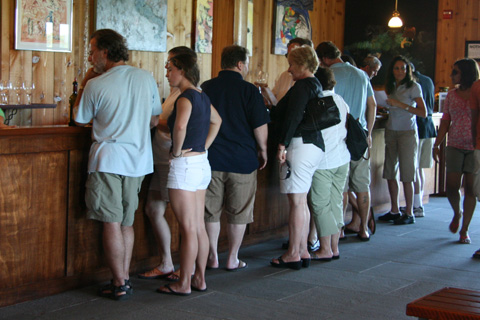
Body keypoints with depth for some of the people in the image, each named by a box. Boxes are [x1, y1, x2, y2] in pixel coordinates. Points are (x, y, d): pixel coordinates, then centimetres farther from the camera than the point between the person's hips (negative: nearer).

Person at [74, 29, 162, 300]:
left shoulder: (96, 85, -9)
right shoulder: (146, 78, 4)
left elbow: (81, 119, 5)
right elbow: (156, 113, 17)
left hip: (108, 159, -5)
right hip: (139, 159, 5)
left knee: (112, 223, -1)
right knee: (127, 222, 13)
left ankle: (120, 284, 1)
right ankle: (125, 278, 16)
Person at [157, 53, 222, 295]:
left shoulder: (186, 97, -14)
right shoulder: (202, 97, 12)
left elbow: (180, 125, -33)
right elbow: (216, 121, 30)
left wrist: (177, 150, -17)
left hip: (185, 164, -9)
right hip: (202, 163, 9)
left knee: (188, 229, -4)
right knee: (199, 227, 12)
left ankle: (184, 284, 3)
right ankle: (199, 279, 19)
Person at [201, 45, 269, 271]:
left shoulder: (205, 88, 2)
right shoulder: (249, 90, -8)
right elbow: (260, 127, -10)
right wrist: (263, 151, 6)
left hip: (211, 159, 3)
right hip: (242, 159, -2)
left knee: (211, 210, 11)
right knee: (238, 213, 8)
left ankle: (212, 257, 16)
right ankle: (232, 259, 14)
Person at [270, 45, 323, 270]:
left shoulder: (302, 86, -11)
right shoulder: (316, 85, 18)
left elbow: (293, 116, -19)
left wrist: (282, 144, -20)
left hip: (300, 146, -10)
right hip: (314, 145, 10)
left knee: (296, 202, -5)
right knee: (301, 202, 13)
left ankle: (293, 254, -1)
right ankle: (303, 251, 17)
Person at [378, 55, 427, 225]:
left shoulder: (413, 87, -6)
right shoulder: (391, 87, 12)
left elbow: (423, 113, -14)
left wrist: (401, 105, -19)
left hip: (407, 133, -6)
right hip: (391, 132, 6)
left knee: (406, 174, -4)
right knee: (389, 173, 6)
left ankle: (409, 214, 3)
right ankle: (394, 210, 17)